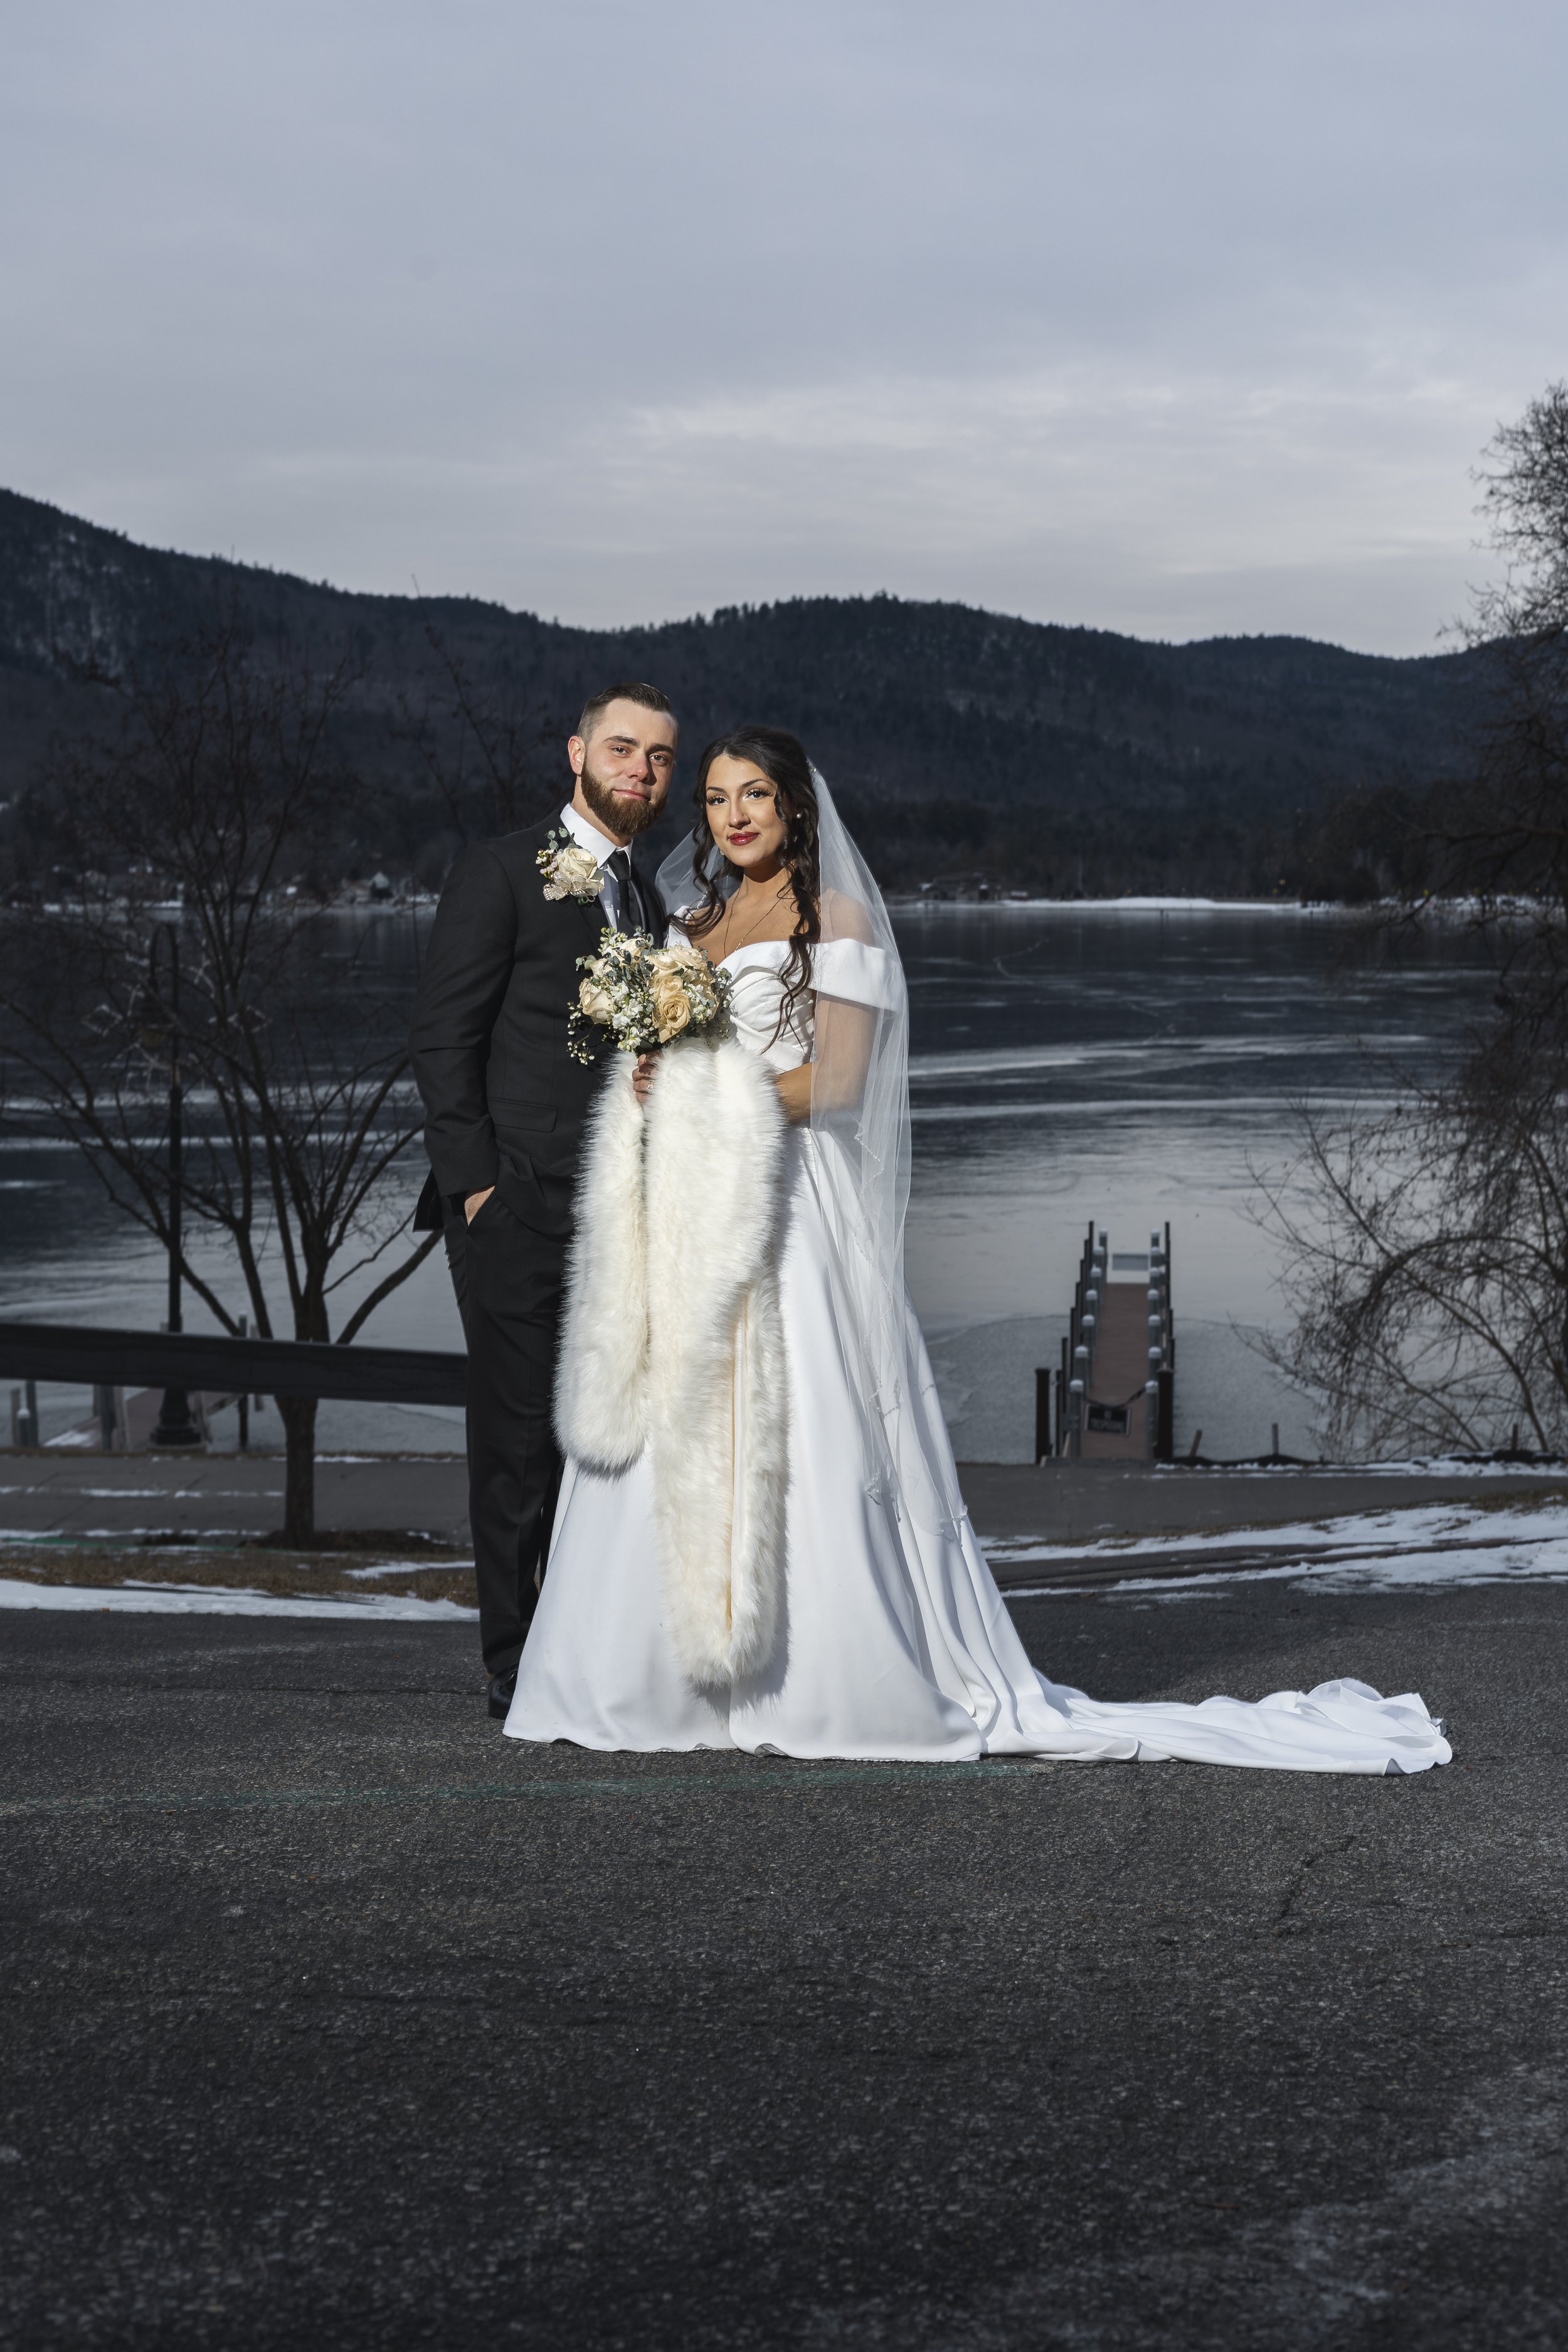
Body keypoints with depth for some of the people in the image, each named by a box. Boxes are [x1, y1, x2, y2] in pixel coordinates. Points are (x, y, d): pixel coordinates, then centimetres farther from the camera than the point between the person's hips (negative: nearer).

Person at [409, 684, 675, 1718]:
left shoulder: (645, 893, 18)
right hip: (519, 1207, -7)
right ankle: (516, 1668, 4)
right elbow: (442, 1037, -8)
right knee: (521, 1435, -3)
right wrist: (474, 1180, -13)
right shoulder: (501, 873, -4)